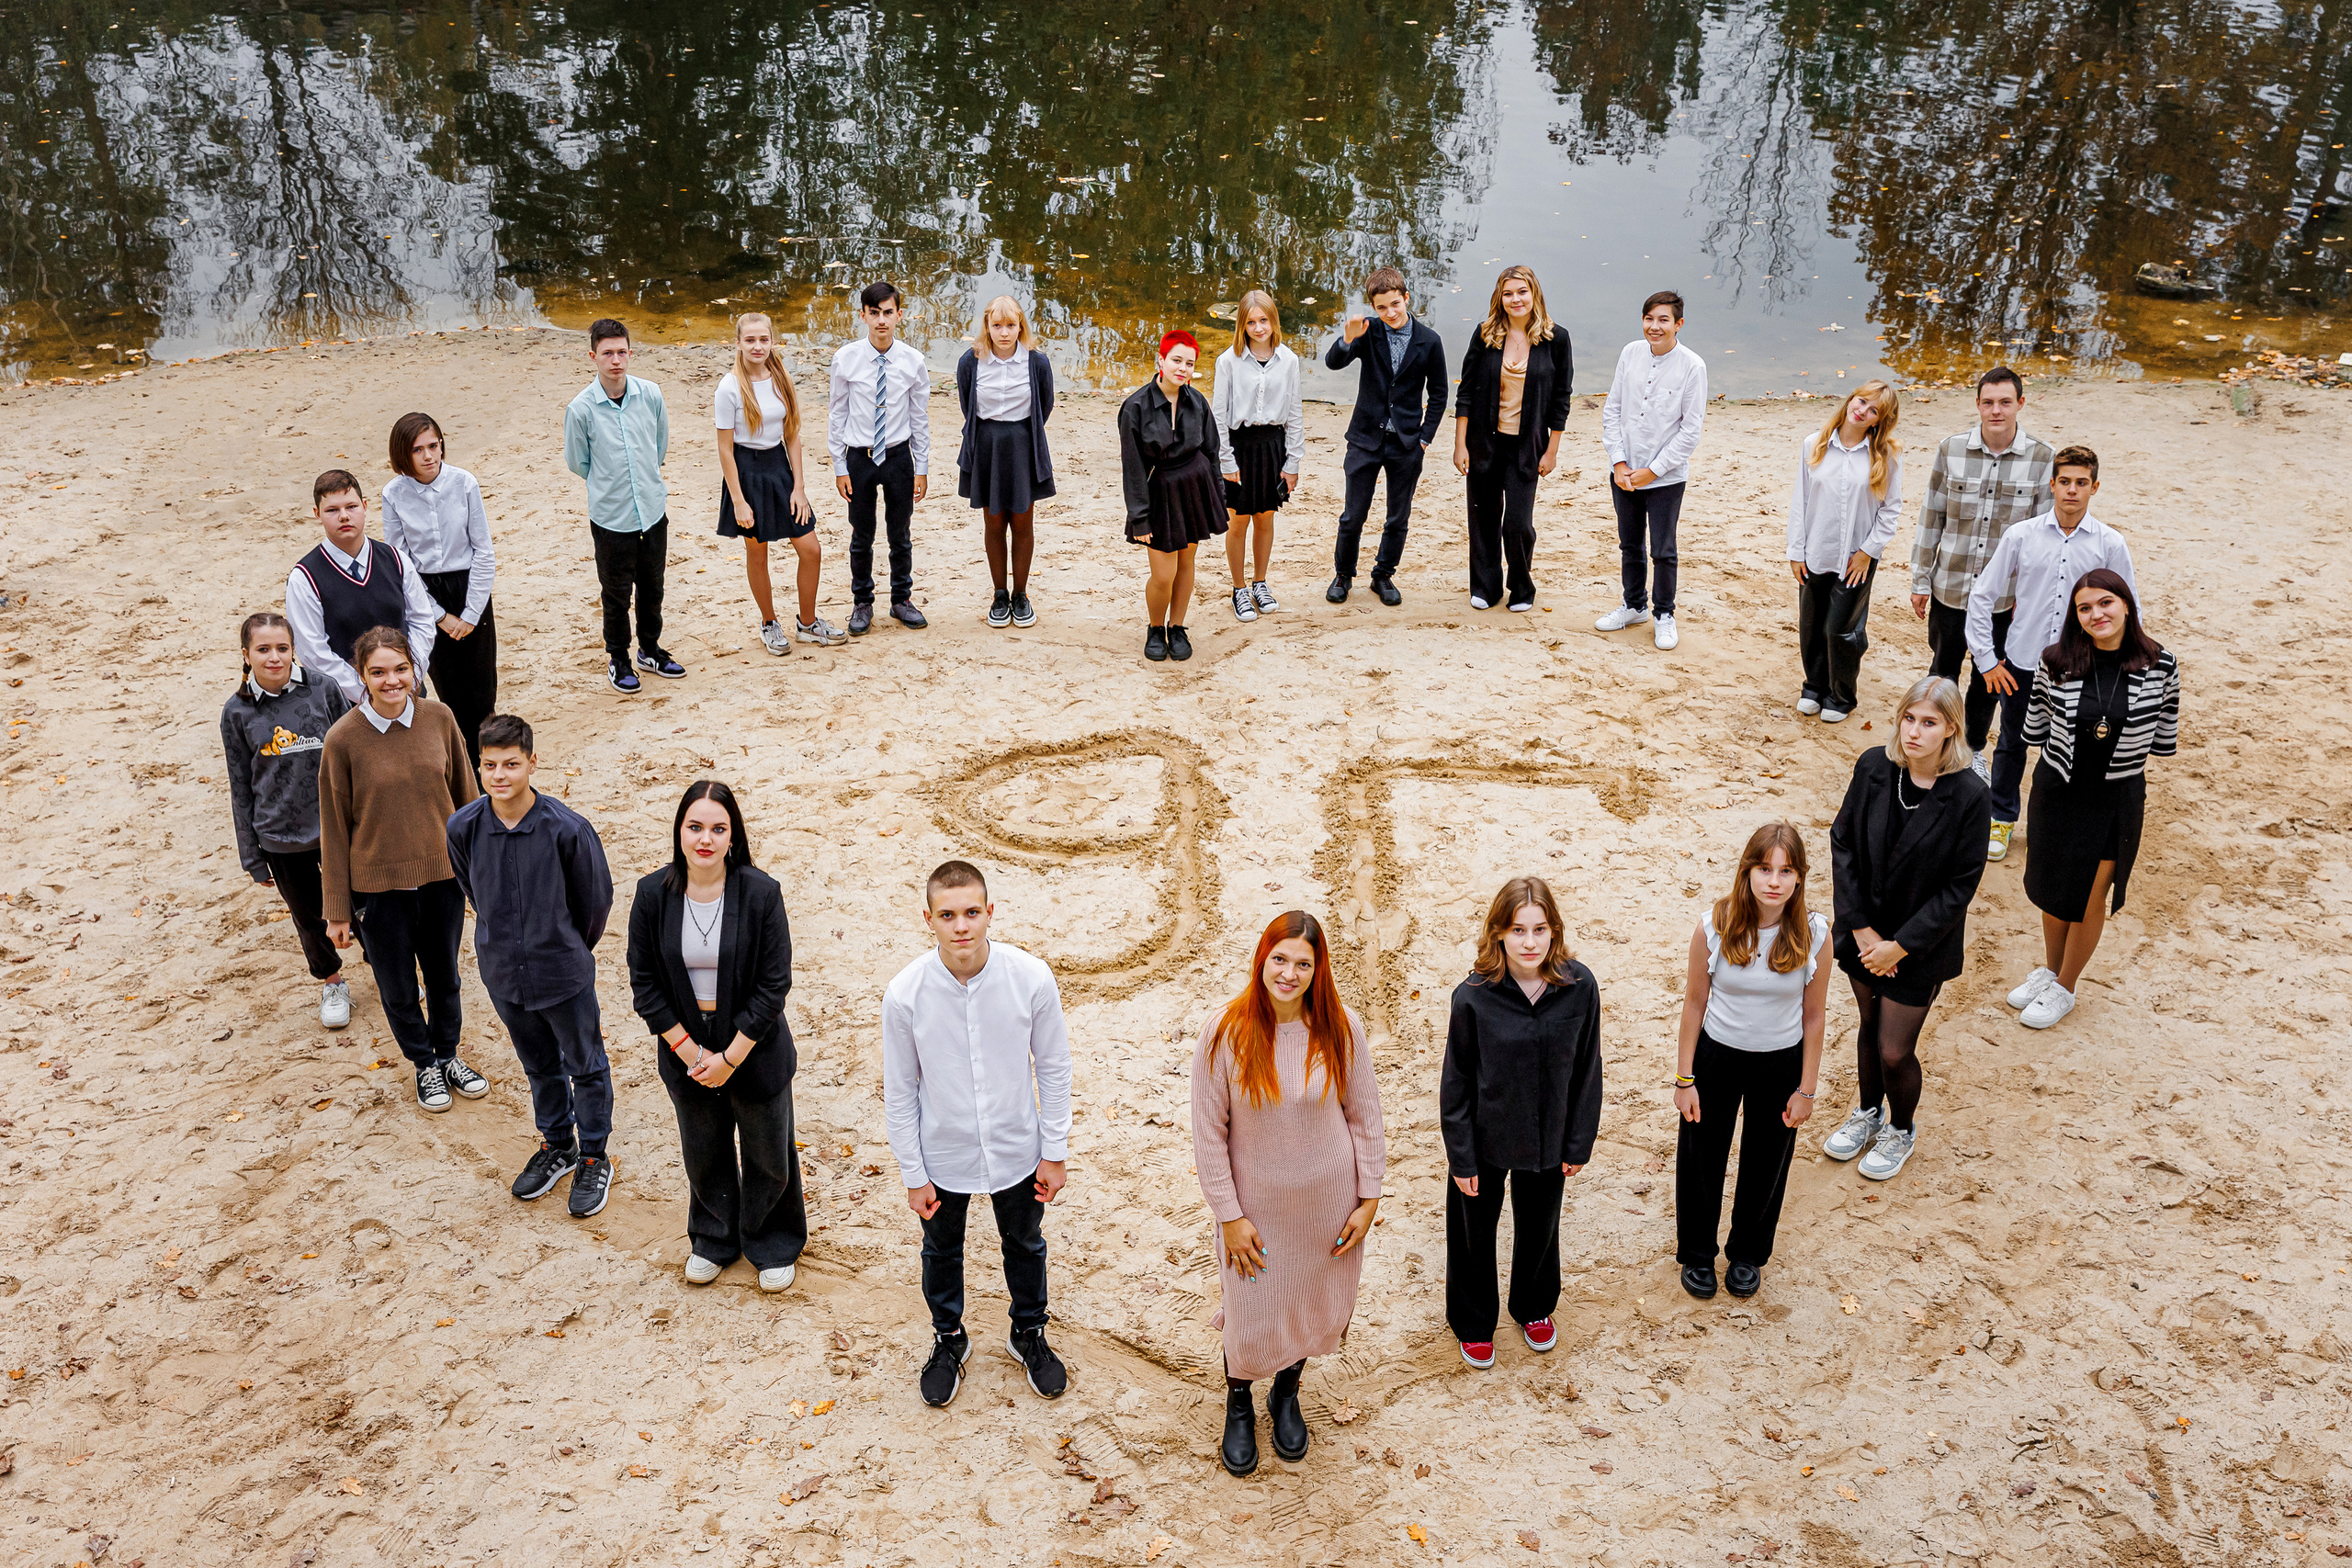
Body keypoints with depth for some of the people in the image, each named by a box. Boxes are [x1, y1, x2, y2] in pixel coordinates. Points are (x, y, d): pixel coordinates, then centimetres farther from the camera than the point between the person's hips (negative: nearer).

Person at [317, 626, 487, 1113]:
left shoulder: (439, 719, -9)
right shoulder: (343, 739, -16)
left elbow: (464, 795, 3)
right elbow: (334, 828, -8)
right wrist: (337, 910, -3)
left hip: (442, 875, 2)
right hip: (379, 884, -2)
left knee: (444, 975, 21)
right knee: (397, 987, 16)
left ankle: (448, 1056, 45)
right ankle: (424, 1064, 41)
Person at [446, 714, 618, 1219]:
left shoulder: (568, 829, -24)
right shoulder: (463, 827, -15)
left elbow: (595, 902, -9)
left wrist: (569, 951, 6)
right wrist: (507, 941, 13)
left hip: (564, 973, -3)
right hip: (503, 971, 3)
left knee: (586, 1066, 15)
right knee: (539, 1065, 24)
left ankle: (593, 1158, 35)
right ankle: (557, 1145, 45)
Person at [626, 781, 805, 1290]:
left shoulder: (761, 893, -19)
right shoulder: (653, 894, -12)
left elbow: (774, 985, -15)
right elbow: (644, 982, -6)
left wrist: (730, 1058, -16)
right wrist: (689, 1052, -12)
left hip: (753, 1046, -2)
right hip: (685, 1045, 2)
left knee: (766, 1153, 16)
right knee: (703, 1154, 22)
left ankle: (773, 1245, 42)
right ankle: (714, 1238, 48)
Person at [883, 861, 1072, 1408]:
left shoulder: (1031, 978, -23)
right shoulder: (905, 994, -24)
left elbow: (1053, 1068, -8)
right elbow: (900, 1090, -10)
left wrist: (1055, 1152, -3)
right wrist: (913, 1174, -5)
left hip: (1015, 1150, 1)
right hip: (942, 1155, 0)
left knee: (1025, 1245, 24)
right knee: (941, 1251, 24)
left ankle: (1028, 1333, 52)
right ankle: (949, 1340, 52)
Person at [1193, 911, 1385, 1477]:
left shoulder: (1342, 1030, -13)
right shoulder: (1224, 1033, -19)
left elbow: (1365, 1118, -1)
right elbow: (1208, 1132, -11)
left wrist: (1368, 1199, 0)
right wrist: (1230, 1216, -10)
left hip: (1328, 1204, 2)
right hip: (1256, 1206, -2)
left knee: (1313, 1306, 19)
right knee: (1249, 1316, 12)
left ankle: (1286, 1397, 49)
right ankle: (1238, 1407, 44)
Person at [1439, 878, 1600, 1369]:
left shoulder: (1580, 986, -17)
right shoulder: (1473, 996, -23)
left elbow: (1586, 1070, -5)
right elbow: (1456, 1083, -13)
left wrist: (1579, 1144, 0)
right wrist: (1461, 1157, -9)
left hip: (1548, 1139, 2)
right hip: (1485, 1141, -2)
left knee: (1539, 1230, 25)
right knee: (1474, 1235, 19)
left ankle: (1534, 1308, 54)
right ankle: (1472, 1323, 45)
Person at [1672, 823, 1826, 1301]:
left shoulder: (1814, 934, -18)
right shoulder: (1713, 928, -20)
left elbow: (1813, 1016, -6)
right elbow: (1694, 1003, -8)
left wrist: (1806, 1090, -2)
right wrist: (1684, 1079, -4)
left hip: (1781, 1064, 1)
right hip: (1716, 1056, -1)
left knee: (1765, 1163, 20)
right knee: (1702, 1158, 16)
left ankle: (1748, 1253, 46)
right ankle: (1697, 1253, 42)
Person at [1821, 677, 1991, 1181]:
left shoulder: (1970, 795, -21)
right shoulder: (1873, 767, -12)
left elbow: (1960, 885, -15)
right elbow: (1843, 843, -5)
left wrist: (1901, 945, -14)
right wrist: (1861, 928, -9)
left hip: (1921, 943, -3)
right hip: (1865, 931, 3)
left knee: (1895, 1051, 5)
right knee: (1869, 1027, 22)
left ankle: (1902, 1129, 35)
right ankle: (1868, 1111, 47)